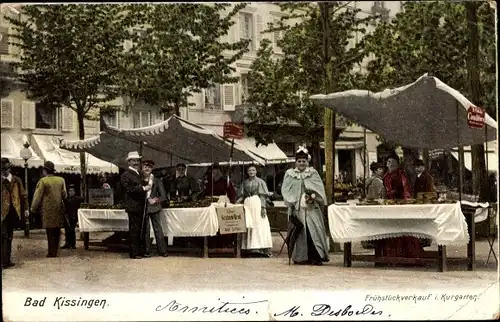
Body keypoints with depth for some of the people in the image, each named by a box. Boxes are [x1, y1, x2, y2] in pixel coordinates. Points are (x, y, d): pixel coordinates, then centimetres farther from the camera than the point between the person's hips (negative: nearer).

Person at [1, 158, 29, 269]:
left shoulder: (16, 180, 10)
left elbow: (23, 195, 13)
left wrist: (26, 208, 9)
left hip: (14, 212, 4)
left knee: (9, 237, 10)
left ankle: (7, 260, 16)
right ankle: (4, 261, -13)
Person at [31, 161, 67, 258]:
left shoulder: (43, 181, -8)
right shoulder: (61, 180, 5)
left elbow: (38, 195, -6)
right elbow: (64, 194, 8)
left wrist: (33, 208, 4)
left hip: (48, 209, -4)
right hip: (59, 209, 4)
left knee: (50, 231, -1)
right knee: (57, 231, 10)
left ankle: (51, 252, -2)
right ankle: (55, 251, 12)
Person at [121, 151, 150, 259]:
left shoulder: (138, 174, 19)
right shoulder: (126, 175, -10)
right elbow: (129, 189, -20)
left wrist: (147, 185, 10)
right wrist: (143, 188, -22)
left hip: (141, 207, 9)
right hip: (133, 207, -9)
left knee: (142, 230, 12)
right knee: (134, 230, -4)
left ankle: (142, 251, 19)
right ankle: (134, 253, 1)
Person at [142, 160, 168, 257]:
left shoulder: (157, 181, 5)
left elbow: (163, 196, 2)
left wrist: (156, 200, -13)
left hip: (154, 208, -1)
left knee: (158, 229, -1)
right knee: (145, 230, 5)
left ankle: (162, 250, 3)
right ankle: (146, 250, 14)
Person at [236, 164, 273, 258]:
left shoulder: (260, 181, 6)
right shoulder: (245, 182, 15)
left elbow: (263, 196, 0)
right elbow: (241, 195, 13)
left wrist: (263, 207, -10)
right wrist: (237, 201, -7)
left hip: (257, 203, -3)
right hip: (247, 204, 3)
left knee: (259, 225, -7)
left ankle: (261, 247, -8)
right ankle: (251, 248, -1)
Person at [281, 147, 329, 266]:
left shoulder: (313, 173, 11)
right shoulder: (289, 174, 10)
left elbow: (320, 189, 3)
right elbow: (286, 190, 5)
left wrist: (313, 196, -14)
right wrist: (291, 201, -9)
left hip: (312, 208, 0)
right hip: (297, 208, 0)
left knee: (313, 230, -7)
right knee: (299, 232, -1)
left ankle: (316, 257, -6)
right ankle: (301, 257, 4)